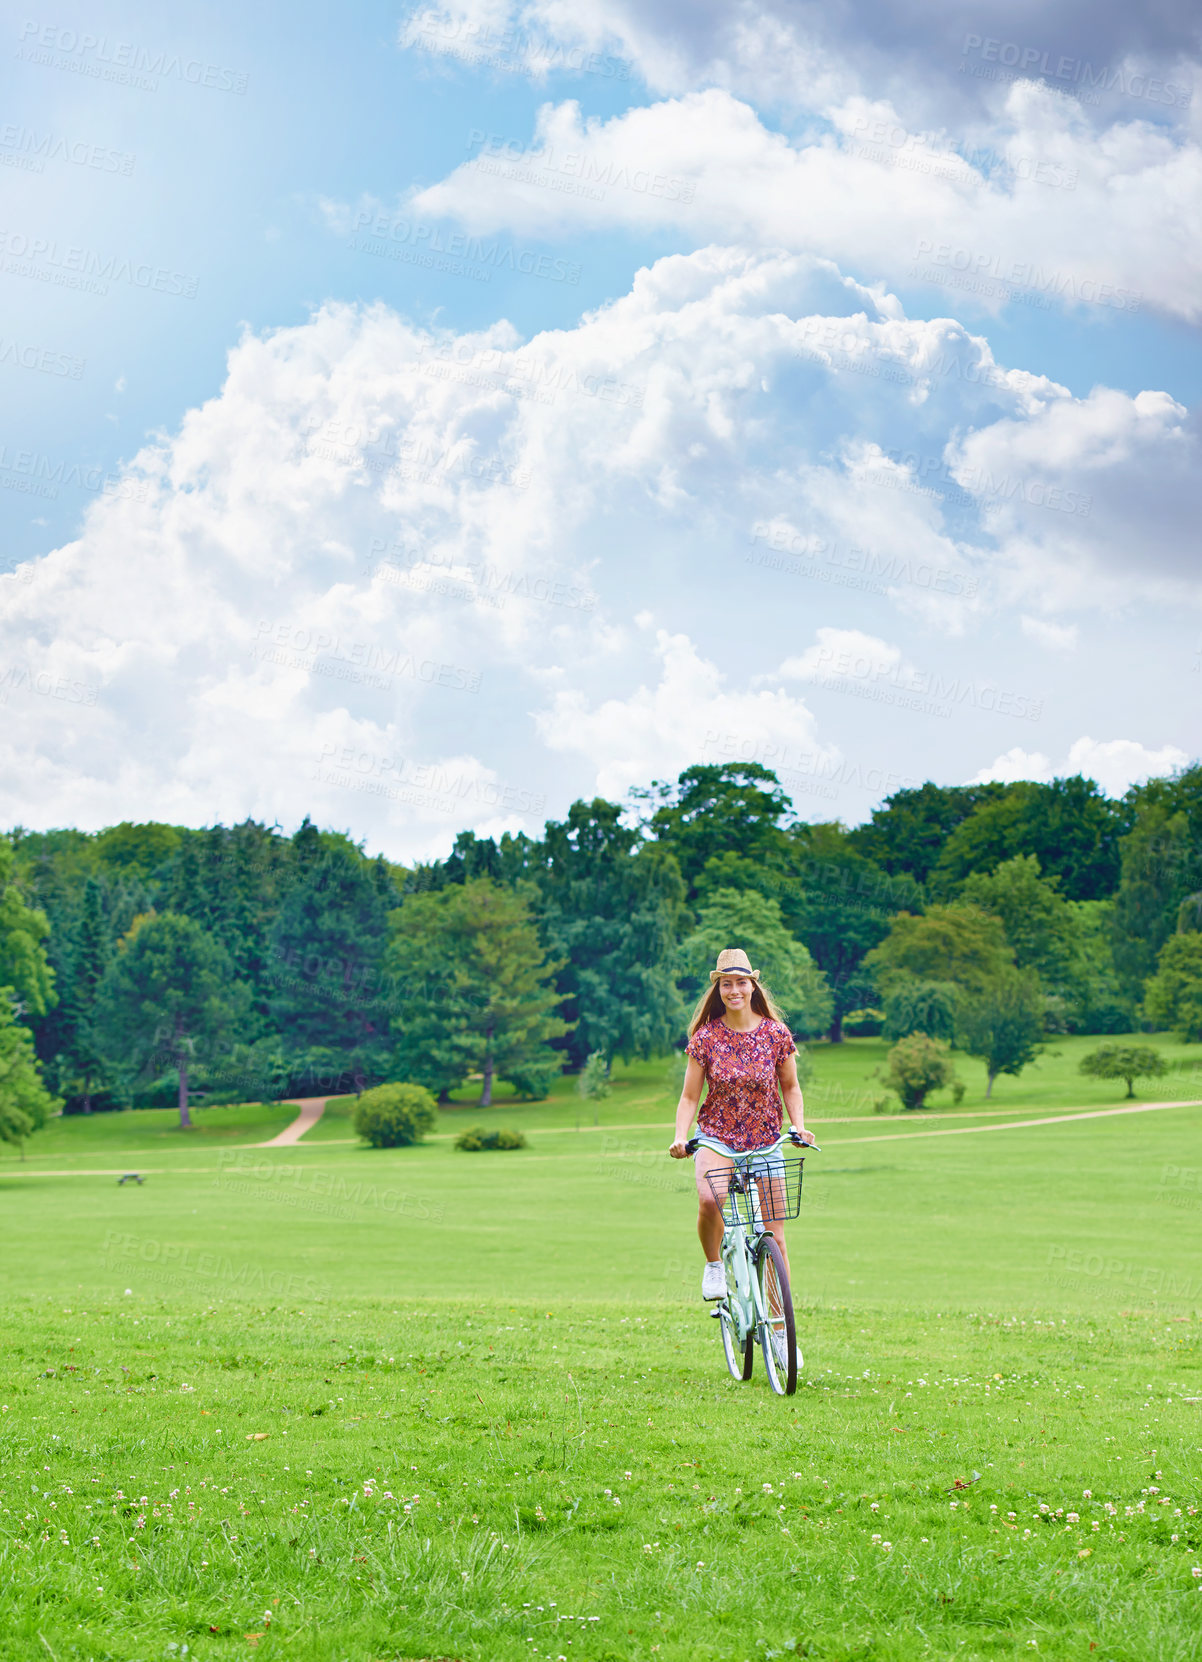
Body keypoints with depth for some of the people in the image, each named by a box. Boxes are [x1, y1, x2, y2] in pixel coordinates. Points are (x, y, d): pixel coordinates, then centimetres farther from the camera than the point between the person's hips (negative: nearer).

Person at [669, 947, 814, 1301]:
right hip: (716, 1138, -1)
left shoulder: (776, 1033, -3)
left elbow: (790, 1087, 8)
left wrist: (799, 1126, -9)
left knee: (773, 1236, -1)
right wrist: (679, 1139, -17)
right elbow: (689, 1098, -2)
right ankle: (714, 1265, -4)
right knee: (709, 1201, -32)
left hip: (765, 1142, 1)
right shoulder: (706, 1037, -5)